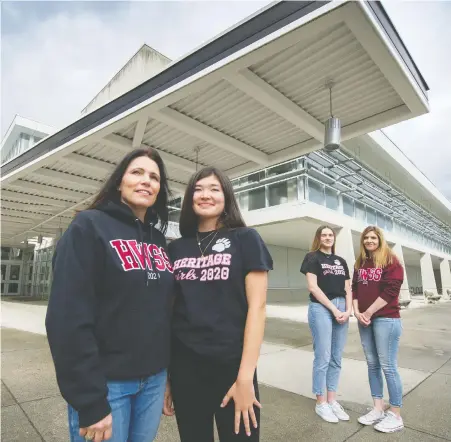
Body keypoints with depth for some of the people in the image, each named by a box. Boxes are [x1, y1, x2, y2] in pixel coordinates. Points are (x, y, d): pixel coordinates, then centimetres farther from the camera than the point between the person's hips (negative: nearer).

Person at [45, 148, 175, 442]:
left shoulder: (159, 240, 7)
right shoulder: (89, 226, -11)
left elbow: (164, 309, 10)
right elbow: (68, 316, -17)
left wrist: (168, 372, 11)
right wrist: (90, 402, -17)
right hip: (107, 382, -5)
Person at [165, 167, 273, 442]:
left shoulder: (245, 239, -4)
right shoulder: (176, 248, 6)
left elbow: (257, 306, -9)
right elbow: (169, 309, 8)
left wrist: (245, 376, -13)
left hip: (232, 366, -3)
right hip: (184, 367, 3)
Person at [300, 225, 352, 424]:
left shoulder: (341, 261, 16)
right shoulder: (312, 257, -1)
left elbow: (347, 288, 12)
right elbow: (312, 287, -10)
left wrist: (348, 310, -4)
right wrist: (333, 309, -12)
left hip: (341, 309, 6)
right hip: (321, 308, -6)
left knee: (336, 358, 11)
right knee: (323, 357, 0)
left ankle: (332, 400, 23)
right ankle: (321, 403, 14)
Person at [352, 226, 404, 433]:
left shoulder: (391, 261, -5)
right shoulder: (360, 263, 13)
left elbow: (391, 290, -13)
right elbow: (355, 288, 11)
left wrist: (369, 312, -12)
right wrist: (357, 312, -3)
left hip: (386, 319, -6)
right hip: (364, 320, 6)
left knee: (388, 366, -1)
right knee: (372, 364, 11)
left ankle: (396, 415, 12)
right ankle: (378, 409, 22)